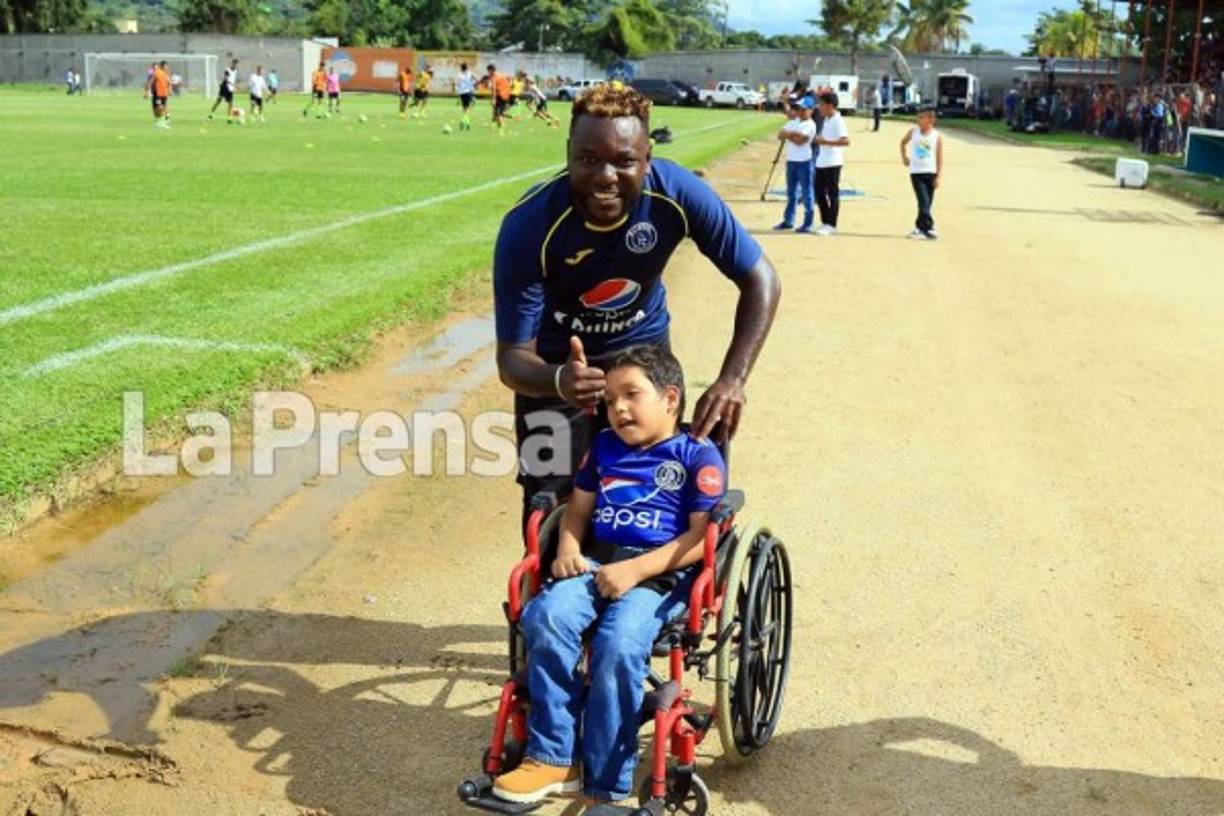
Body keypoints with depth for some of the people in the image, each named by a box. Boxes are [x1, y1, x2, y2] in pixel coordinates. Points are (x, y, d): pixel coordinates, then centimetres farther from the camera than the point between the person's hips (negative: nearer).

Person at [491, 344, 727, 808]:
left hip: (661, 574, -5)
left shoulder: (698, 457, 3)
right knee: (546, 617, -26)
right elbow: (578, 509, 24)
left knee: (618, 643, -32)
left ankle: (604, 787, -18)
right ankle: (553, 758, -17)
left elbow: (702, 536, -6)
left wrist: (634, 570, -15)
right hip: (595, 564, 5)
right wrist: (568, 549, 1)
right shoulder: (604, 447, 23)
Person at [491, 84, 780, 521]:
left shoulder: (678, 193, -29)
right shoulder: (530, 224, -33)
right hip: (557, 362, -2)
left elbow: (760, 281, -19)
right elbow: (512, 357, -29)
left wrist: (732, 381, -32)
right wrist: (558, 381, -53)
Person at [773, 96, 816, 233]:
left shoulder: (810, 125, -10)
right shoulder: (793, 122, 12)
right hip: (791, 160, 7)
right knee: (791, 192, 15)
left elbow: (799, 141, -21)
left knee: (806, 192, -2)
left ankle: (808, 223, 1)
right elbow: (780, 135, 3)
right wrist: (792, 134, -12)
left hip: (804, 162, -7)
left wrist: (788, 135, -7)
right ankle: (788, 220, 23)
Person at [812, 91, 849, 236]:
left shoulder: (838, 121, -13)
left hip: (833, 163, -9)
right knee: (819, 192, 11)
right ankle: (825, 222, 20)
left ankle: (831, 225, 3)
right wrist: (818, 140, 10)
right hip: (821, 162, 9)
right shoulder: (825, 120, 13)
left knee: (833, 194, -2)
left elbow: (846, 141, -23)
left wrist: (826, 142, -24)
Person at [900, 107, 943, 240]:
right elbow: (903, 142, 22)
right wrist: (904, 157, 14)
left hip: (930, 173, 0)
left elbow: (940, 158, -4)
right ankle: (929, 229, -13)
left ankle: (920, 227, 23)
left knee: (927, 203, 7)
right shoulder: (913, 132, 1)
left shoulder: (937, 137, -5)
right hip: (916, 172, 0)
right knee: (924, 202, -12)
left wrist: (938, 177, -10)